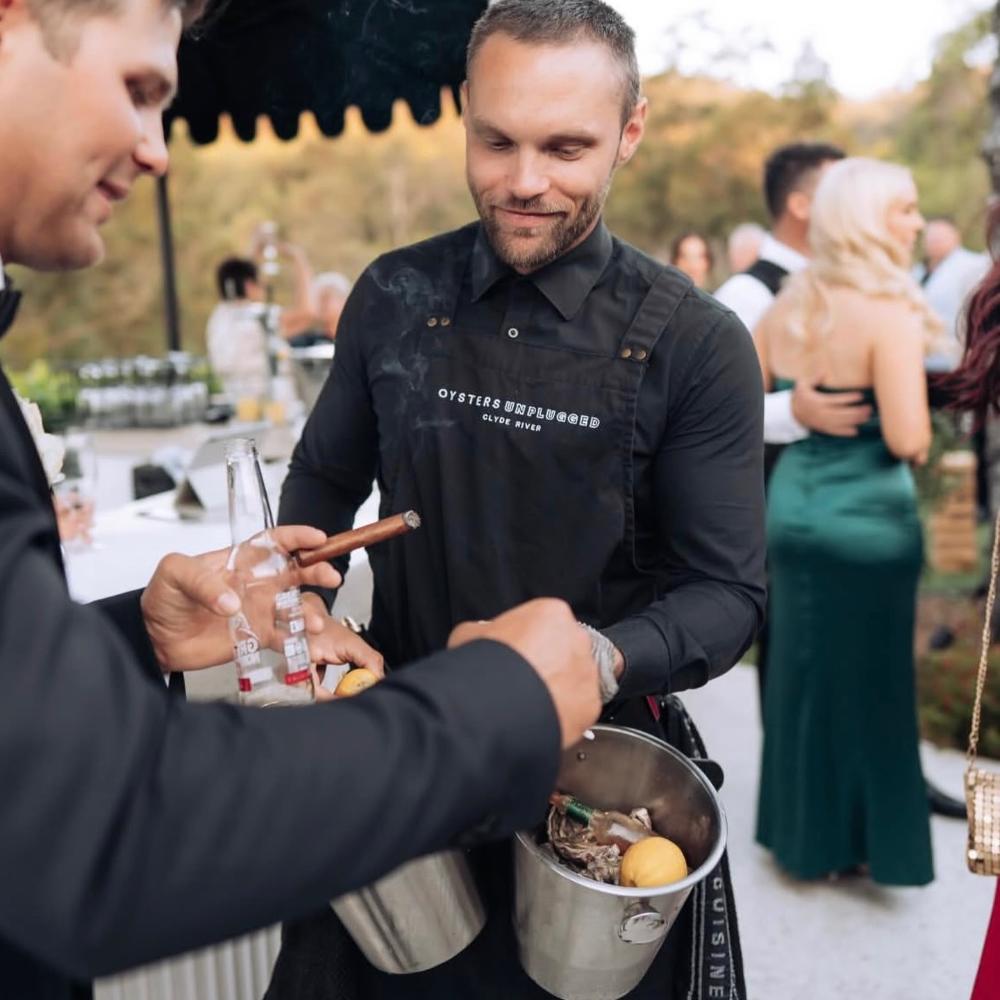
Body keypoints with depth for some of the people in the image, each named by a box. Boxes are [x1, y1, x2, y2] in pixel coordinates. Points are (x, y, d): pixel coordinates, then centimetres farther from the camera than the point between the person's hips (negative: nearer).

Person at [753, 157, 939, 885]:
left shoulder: (787, 305, 5)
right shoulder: (890, 312, -16)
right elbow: (909, 440, -21)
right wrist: (922, 429, 0)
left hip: (792, 505, 7)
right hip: (866, 517, -6)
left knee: (802, 673, 17)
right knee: (865, 681, 9)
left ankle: (803, 832, 31)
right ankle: (858, 841, 23)